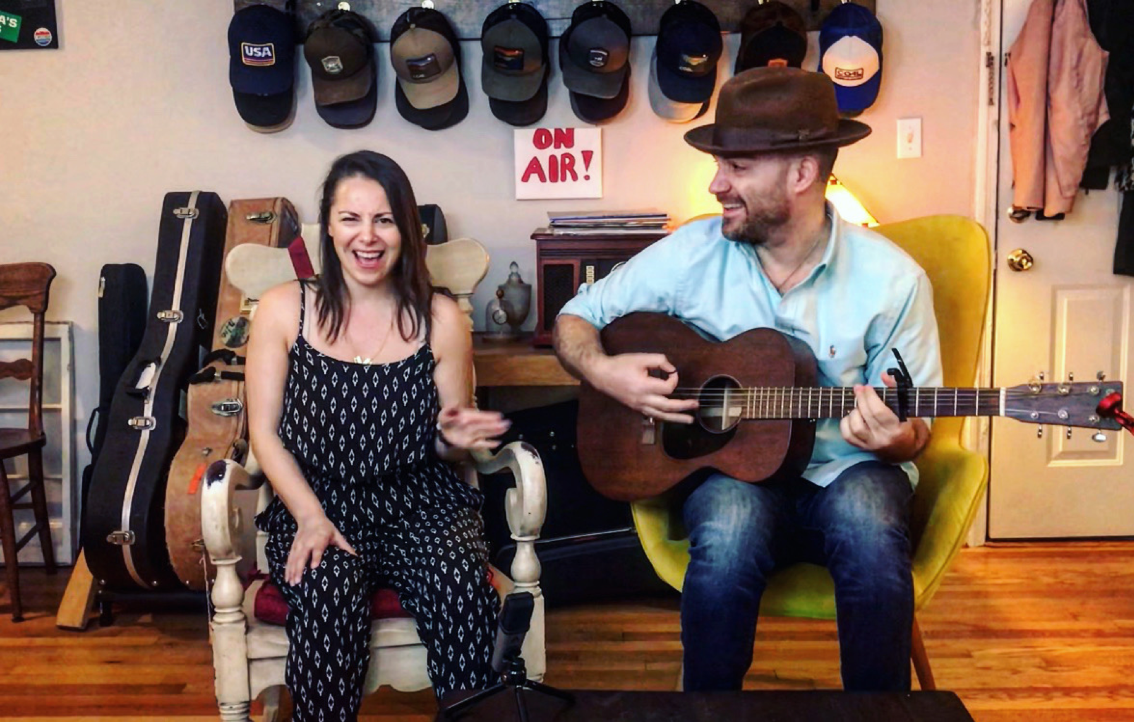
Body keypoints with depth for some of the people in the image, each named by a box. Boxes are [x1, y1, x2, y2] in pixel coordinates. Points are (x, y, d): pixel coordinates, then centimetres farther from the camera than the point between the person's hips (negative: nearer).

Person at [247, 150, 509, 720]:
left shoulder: (441, 319, 3)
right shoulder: (283, 309, 1)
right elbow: (264, 432, 1)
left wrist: (452, 437, -14)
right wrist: (311, 518, -13)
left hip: (418, 501, 1)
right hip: (317, 502, 0)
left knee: (464, 589, -28)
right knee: (329, 594, -31)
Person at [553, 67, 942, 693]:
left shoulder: (891, 279, -7)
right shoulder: (692, 253, -4)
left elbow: (914, 428, 1)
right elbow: (575, 317, 6)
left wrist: (895, 439, -23)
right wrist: (602, 371, -16)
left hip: (848, 472, 0)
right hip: (730, 468, 0)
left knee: (867, 521, -34)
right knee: (727, 530, -34)